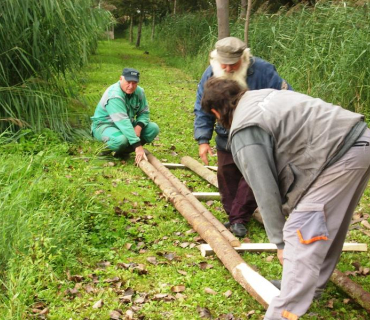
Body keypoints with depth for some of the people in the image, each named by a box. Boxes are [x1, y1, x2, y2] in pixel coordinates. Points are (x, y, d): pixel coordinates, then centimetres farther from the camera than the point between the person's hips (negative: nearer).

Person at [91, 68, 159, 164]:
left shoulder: (139, 91, -6)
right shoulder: (114, 95, -30)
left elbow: (144, 112, 2)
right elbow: (123, 123, -38)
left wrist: (139, 127, -22)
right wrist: (137, 146, -43)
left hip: (128, 124, 8)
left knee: (153, 128, -12)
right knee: (121, 140, -40)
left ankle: (124, 152, -10)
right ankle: (106, 149, -4)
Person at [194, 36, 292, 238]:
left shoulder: (262, 71, -22)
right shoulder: (210, 74, -11)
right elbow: (202, 110, -3)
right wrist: (203, 140, -11)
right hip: (226, 139, 4)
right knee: (227, 176, 9)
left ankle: (239, 219, 3)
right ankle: (233, 215, 25)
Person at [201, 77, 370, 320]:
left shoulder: (245, 132, -10)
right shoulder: (259, 97, 17)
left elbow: (265, 190, -10)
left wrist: (280, 241, 0)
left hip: (341, 154, -10)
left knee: (302, 231, -10)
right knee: (327, 224, 22)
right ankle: (312, 283, 39)